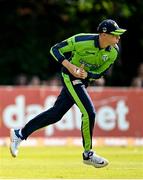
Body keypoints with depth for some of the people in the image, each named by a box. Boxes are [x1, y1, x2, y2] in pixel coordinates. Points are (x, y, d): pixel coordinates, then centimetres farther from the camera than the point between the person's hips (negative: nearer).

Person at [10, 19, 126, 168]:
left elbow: (98, 73, 0)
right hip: (71, 78, -7)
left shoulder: (113, 52, -10)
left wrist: (87, 74, -21)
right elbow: (55, 49, -15)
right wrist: (69, 66, -28)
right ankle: (88, 154, -1)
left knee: (56, 114, 10)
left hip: (83, 80, 7)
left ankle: (20, 134, 21)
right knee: (89, 112, -16)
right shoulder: (82, 40, -26)